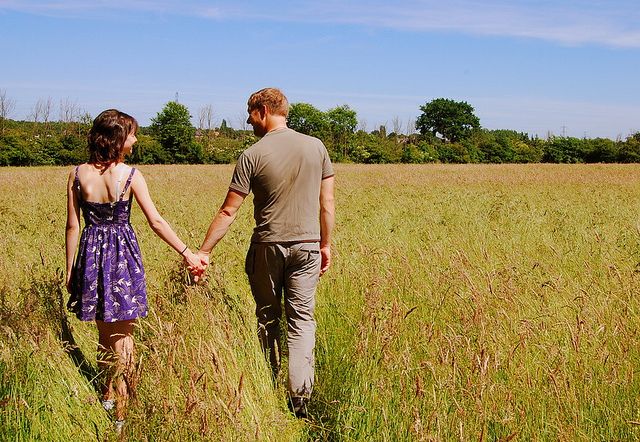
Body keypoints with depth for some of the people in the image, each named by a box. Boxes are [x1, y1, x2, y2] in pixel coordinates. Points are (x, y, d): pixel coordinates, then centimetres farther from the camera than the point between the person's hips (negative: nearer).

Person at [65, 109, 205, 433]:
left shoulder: (78, 174, -4)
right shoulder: (130, 175, -11)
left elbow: (73, 226, -1)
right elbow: (155, 221, -10)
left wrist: (69, 269, 8)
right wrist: (186, 253, -3)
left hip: (91, 252, 3)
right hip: (123, 252, -3)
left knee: (105, 332, 19)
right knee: (122, 334, 6)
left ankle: (108, 395, 33)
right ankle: (122, 412, 11)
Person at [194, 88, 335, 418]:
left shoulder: (252, 156, -9)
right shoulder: (316, 147, 0)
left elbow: (228, 211, -8)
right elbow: (327, 202, 4)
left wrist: (204, 250, -1)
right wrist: (325, 244, 14)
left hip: (267, 246, -2)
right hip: (307, 246, 2)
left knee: (267, 317, 15)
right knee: (302, 319, 5)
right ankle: (300, 395, -4)